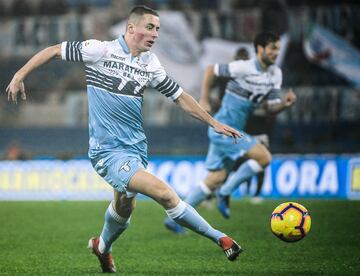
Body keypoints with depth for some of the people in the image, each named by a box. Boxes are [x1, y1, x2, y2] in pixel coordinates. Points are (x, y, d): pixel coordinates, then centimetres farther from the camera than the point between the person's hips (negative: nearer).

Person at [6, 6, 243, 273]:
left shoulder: (151, 64, 6)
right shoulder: (101, 50, -10)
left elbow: (180, 96, 15)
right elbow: (55, 50, -2)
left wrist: (214, 123, 13)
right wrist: (20, 76, -5)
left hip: (136, 147, 7)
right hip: (108, 149, -7)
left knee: (125, 207, 20)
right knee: (164, 193, -21)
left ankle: (102, 246, 50)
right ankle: (219, 238, -14)